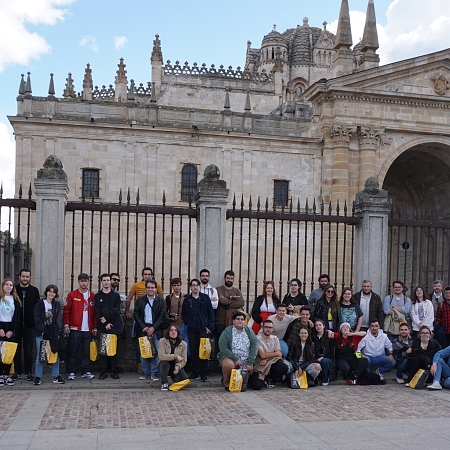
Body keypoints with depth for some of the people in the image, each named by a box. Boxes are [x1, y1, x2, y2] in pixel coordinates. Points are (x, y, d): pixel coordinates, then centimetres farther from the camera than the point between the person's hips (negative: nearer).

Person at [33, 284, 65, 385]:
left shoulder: (57, 305, 10)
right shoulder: (39, 304, 2)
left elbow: (59, 319, 3)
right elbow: (37, 319, -4)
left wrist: (57, 331, -12)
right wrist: (44, 330, -13)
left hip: (54, 333, 3)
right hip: (41, 333, -2)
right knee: (40, 355, 0)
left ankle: (56, 376, 8)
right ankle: (37, 377, 7)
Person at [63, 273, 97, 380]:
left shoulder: (92, 296, 9)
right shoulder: (72, 295, 2)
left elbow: (94, 313, 10)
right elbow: (67, 310, 0)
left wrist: (95, 327, 6)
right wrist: (66, 324, -7)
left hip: (88, 329, 2)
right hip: (75, 329, -2)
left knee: (86, 352, 7)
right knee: (73, 352, 2)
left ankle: (85, 372, 15)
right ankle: (72, 372, 9)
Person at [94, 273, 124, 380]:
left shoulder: (116, 296, 10)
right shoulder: (97, 296, 9)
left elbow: (117, 311, 1)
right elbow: (97, 312, 0)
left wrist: (106, 318, -11)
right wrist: (105, 324, -11)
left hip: (114, 326, 0)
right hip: (102, 327, 0)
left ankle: (113, 371, 6)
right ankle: (103, 371, 4)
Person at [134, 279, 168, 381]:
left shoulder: (160, 301, 5)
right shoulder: (140, 300, 8)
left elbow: (162, 316, 1)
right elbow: (136, 314, 5)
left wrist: (153, 328, -8)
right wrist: (143, 327, -5)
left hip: (155, 329, -1)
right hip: (143, 329, 1)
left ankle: (154, 373, 4)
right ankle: (146, 373, 13)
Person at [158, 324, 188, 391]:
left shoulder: (183, 344, -4)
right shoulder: (162, 341, -10)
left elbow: (184, 360, -6)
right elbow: (161, 356, -22)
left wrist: (178, 366, -26)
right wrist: (176, 357, -24)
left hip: (176, 366, 2)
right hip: (165, 366, -2)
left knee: (184, 380, -22)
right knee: (165, 363, -36)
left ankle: (174, 377, 17)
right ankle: (164, 383, -12)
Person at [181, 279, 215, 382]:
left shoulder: (205, 298, 5)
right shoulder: (187, 300, 9)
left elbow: (211, 313, 3)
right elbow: (183, 314, 13)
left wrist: (210, 326, -4)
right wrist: (187, 323, -1)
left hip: (203, 329, -2)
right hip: (192, 330, 2)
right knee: (193, 351, 5)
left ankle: (203, 373, 4)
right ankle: (194, 372, 14)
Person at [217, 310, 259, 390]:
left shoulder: (249, 331, 8)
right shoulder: (227, 332, -2)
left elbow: (255, 345, -2)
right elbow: (223, 348, -11)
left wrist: (250, 362, -13)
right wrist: (235, 359, -20)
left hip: (245, 362, 3)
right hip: (230, 358, -3)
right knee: (229, 364, -37)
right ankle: (226, 383, -6)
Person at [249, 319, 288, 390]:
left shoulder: (275, 338, 8)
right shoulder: (257, 338, -9)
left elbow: (280, 355, -3)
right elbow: (263, 355, -17)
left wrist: (266, 360, -18)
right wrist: (276, 353, -3)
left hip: (272, 363, 5)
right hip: (259, 365, -5)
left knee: (284, 368, -26)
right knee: (256, 386, -28)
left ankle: (269, 379, 3)